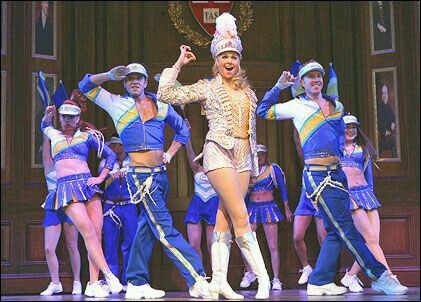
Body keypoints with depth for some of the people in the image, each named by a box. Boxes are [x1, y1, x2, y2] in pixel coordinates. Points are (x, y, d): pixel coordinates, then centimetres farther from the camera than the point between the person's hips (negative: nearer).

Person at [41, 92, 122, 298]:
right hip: (66, 188, -1)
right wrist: (48, 115, 23)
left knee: (96, 234, -8)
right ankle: (109, 276, -20)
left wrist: (101, 177, 7)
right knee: (89, 233, -18)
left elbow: (110, 155, 19)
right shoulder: (54, 135, 20)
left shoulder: (87, 135, 15)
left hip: (88, 185, 1)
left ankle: (93, 284, -7)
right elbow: (45, 125, 45)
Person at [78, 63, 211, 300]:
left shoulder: (161, 106, 13)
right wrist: (110, 75, -5)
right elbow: (86, 86, 9)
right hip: (141, 175, -5)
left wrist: (170, 153, 12)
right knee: (166, 230, -10)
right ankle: (198, 280, -14)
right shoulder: (117, 104, 5)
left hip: (161, 173, 6)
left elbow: (183, 129, 25)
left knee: (147, 227, 9)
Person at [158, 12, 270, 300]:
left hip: (243, 156, 5)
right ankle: (263, 278, -12)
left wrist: (254, 161, 19)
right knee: (241, 217, -13)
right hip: (220, 151, -5)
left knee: (224, 218, 4)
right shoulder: (207, 87, 3)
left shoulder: (247, 91, 17)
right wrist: (179, 63, 1)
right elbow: (166, 94, -2)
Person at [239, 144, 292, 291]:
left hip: (269, 208, -3)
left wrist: (287, 208, 5)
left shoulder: (273, 169, 1)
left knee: (273, 246, -4)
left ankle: (276, 279, 1)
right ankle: (249, 273, 18)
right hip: (252, 208, 3)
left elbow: (282, 189, 6)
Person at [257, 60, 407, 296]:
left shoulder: (337, 106, 19)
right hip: (317, 174, -6)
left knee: (336, 231, 5)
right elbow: (263, 111, 15)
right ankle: (380, 276, -9)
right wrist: (279, 87, 8)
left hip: (337, 172, 7)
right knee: (346, 228, -9)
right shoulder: (297, 106, 7)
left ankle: (319, 283, 12)